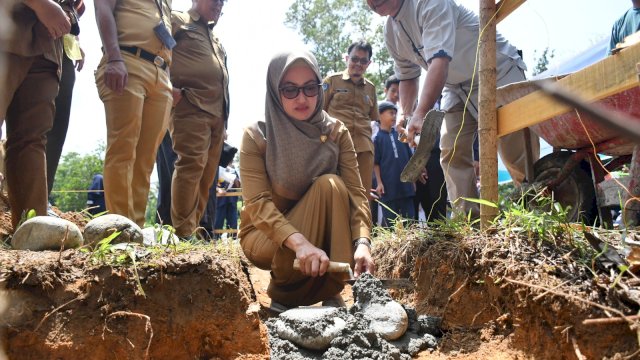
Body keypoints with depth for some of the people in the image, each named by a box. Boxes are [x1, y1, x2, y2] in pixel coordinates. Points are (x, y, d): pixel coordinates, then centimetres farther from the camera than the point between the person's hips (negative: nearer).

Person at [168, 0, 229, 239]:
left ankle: (194, 230, 10)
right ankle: (183, 233, -14)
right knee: (191, 166, -17)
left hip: (218, 112, 8)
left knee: (207, 175, 5)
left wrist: (225, 115, 19)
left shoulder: (215, 38, 31)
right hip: (191, 107, -8)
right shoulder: (177, 20, 8)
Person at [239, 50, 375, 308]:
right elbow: (257, 204, -25)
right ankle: (282, 294, -10)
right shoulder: (256, 136, -15)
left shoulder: (335, 132, -7)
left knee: (332, 185, -27)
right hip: (265, 234, -2)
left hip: (323, 233, 3)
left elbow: (356, 192, -16)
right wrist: (299, 242, -42)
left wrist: (362, 242, -35)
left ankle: (331, 292, -19)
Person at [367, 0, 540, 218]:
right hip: (458, 88, 7)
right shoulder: (390, 32, 0)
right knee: (451, 152, -6)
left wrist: (421, 113, -47)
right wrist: (405, 115, -1)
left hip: (499, 73, -7)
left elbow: (440, 61, -38)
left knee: (518, 153, -14)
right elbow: (407, 76, 13)